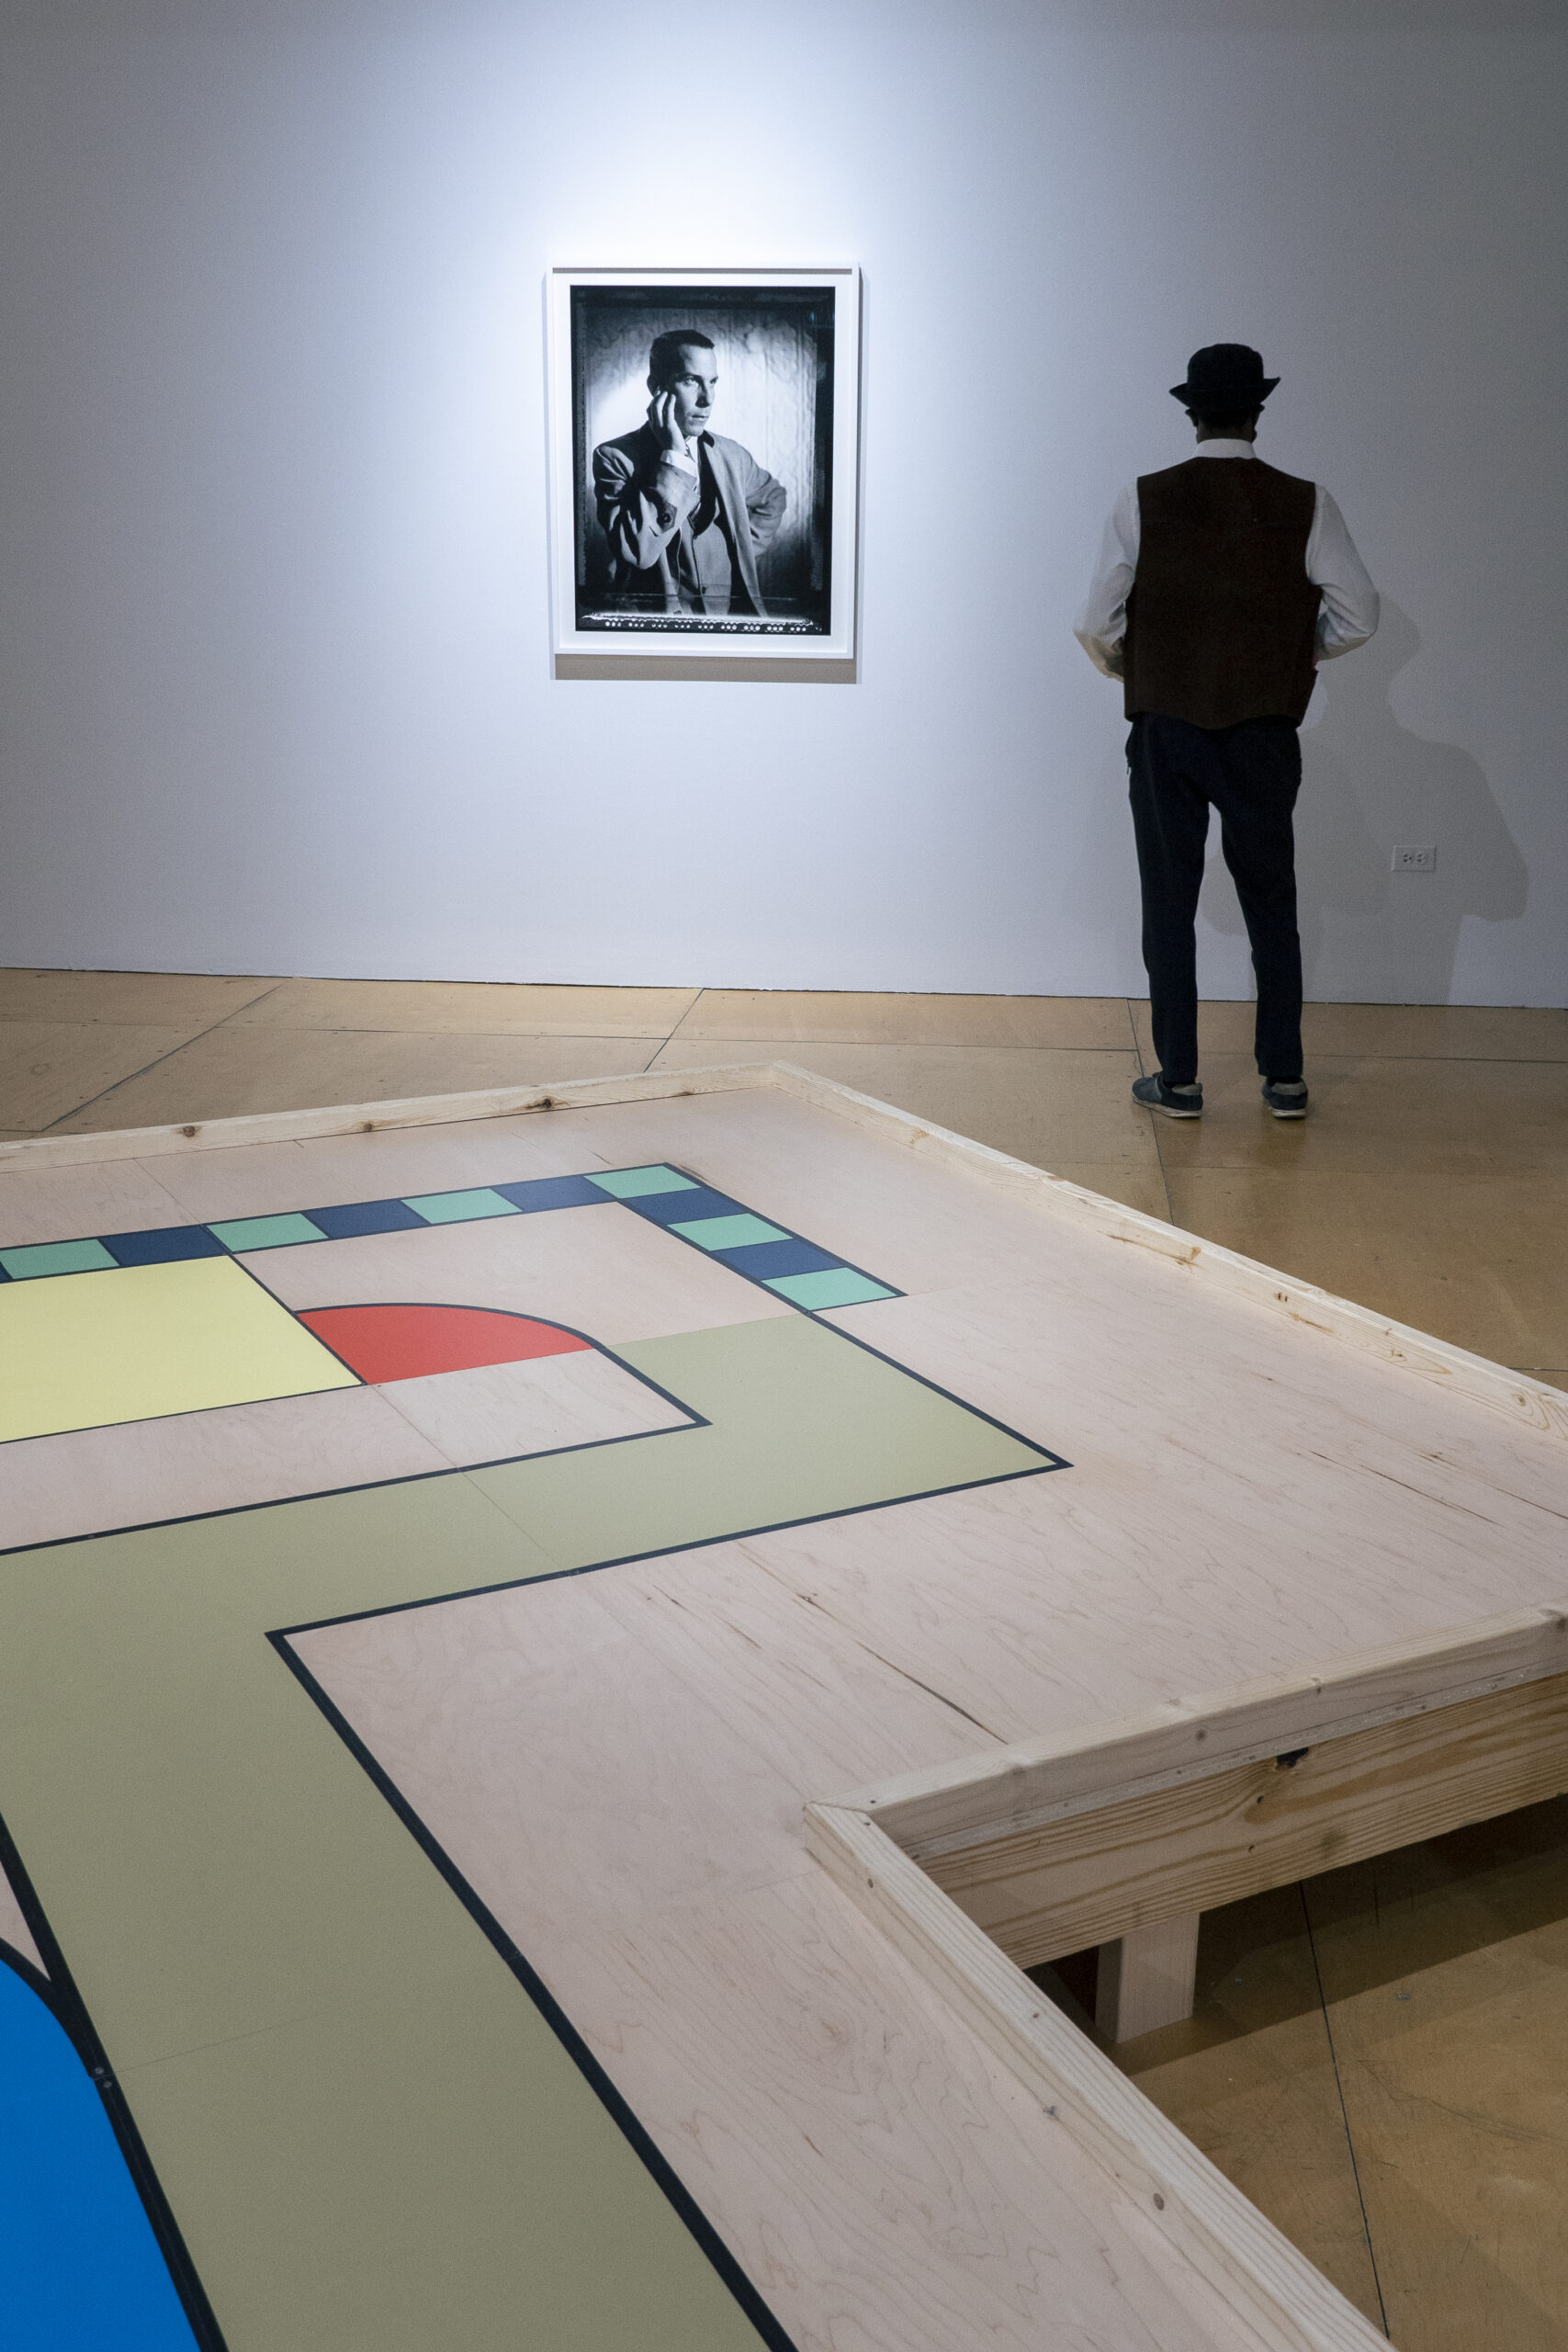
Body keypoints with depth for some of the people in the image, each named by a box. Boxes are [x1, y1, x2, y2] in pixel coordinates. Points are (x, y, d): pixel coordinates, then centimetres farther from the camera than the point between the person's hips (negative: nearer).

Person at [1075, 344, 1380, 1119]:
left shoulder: (1143, 501, -6)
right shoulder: (1305, 504, -4)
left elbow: (1096, 625, -7)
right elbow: (1356, 615, -6)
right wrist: (1297, 652, 13)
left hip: (1166, 730, -1)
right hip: (1265, 733, 1)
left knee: (1169, 907, 7)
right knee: (1271, 904, 12)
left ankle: (1177, 1080, 10)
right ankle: (1284, 1078, 16)